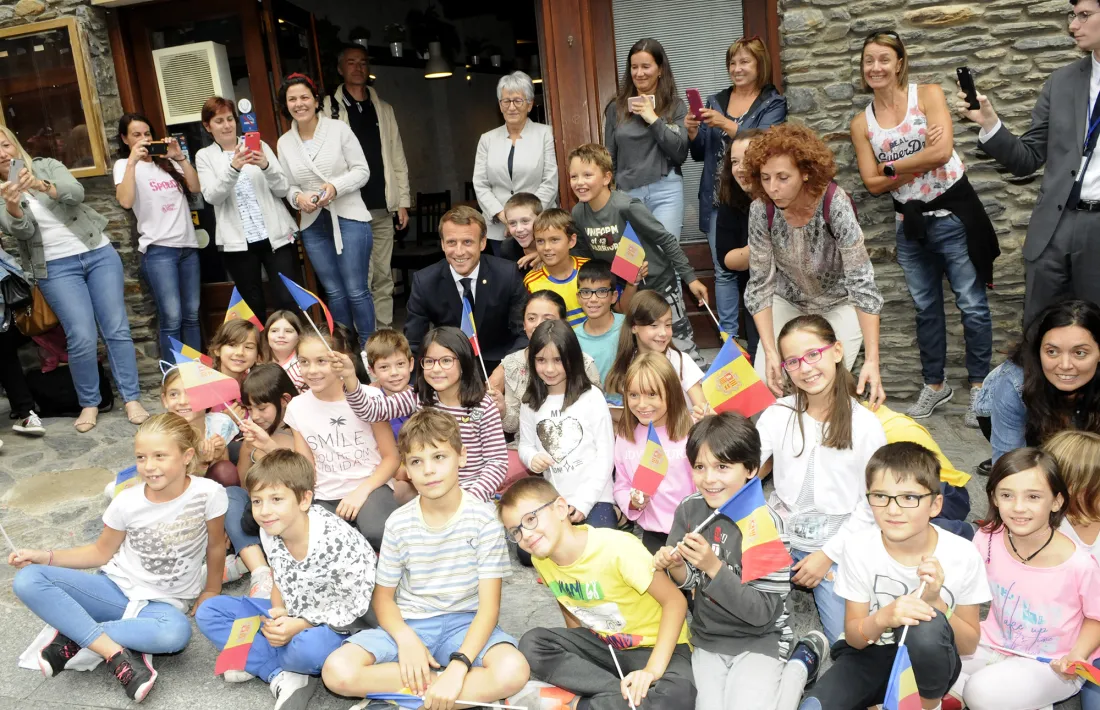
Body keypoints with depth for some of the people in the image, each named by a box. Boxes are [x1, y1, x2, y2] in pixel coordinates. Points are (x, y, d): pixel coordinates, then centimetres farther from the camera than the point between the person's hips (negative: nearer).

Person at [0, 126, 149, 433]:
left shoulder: (47, 166, 6)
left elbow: (76, 192, -13)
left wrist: (42, 185, -30)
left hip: (99, 253, 1)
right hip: (56, 268, -1)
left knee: (117, 329, -2)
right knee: (82, 338, -11)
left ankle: (132, 398, 5)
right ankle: (89, 404, 7)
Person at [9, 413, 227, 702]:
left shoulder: (209, 494, -17)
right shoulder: (127, 502, -8)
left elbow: (216, 546, -2)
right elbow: (102, 551, 7)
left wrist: (211, 593, 6)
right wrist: (45, 557, -4)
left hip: (163, 603, -3)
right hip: (116, 588, 3)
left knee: (176, 632, -41)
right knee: (27, 580, -21)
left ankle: (73, 636, -19)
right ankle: (116, 654, -25)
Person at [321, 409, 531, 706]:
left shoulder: (483, 519, -12)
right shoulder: (399, 523, -5)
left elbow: (489, 605, -13)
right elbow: (383, 596, 4)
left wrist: (459, 666, -28)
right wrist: (405, 638, -18)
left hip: (463, 622, -3)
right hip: (408, 624, 3)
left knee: (513, 670, -33)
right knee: (337, 670, -24)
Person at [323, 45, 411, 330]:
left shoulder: (384, 109, 15)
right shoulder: (329, 107, 2)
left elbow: (397, 157, 14)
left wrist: (403, 200, 9)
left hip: (382, 208, 4)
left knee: (384, 278, 9)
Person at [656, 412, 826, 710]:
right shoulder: (689, 509, -7)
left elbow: (762, 612, -21)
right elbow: (690, 583, 3)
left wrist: (714, 567, -32)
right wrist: (675, 568, -20)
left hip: (758, 640, -4)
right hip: (707, 638, 4)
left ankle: (802, 662, 8)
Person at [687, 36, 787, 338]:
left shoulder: (773, 103, 2)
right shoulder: (715, 101, 14)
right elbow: (700, 154, 15)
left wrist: (726, 124, -25)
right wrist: (692, 134, -5)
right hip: (717, 200, 4)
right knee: (724, 271, 5)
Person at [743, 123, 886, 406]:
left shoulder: (835, 204, -32)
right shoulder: (761, 209, -23)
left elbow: (862, 282, -32)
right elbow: (760, 284, -18)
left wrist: (872, 360, -39)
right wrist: (770, 352, -28)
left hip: (839, 303, -2)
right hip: (788, 300, 3)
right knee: (765, 383, -7)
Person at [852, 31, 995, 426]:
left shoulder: (928, 95, -5)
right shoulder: (861, 123, 3)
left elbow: (942, 151, -18)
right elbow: (873, 184, -3)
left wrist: (892, 166, -10)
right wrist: (921, 159, -12)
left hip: (953, 214, -3)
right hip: (910, 222, 4)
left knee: (971, 304, 0)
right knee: (925, 307, 13)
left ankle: (979, 386, 13)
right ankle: (935, 385, 26)